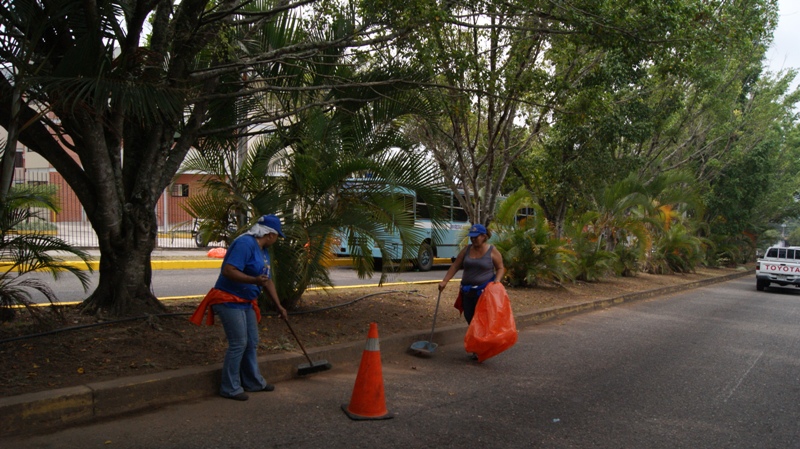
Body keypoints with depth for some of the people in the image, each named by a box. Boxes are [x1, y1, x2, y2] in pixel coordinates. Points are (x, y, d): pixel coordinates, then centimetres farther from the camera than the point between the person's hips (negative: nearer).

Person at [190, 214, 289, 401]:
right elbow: (228, 271, -29)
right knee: (238, 344, -7)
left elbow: (267, 280, 19)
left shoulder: (263, 251, 12)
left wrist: (278, 305, 18)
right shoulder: (245, 244, -19)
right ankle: (230, 388, 6)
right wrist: (254, 280, -38)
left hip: (246, 302, 10)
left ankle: (253, 382, 27)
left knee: (251, 343, 14)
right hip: (229, 300, -10)